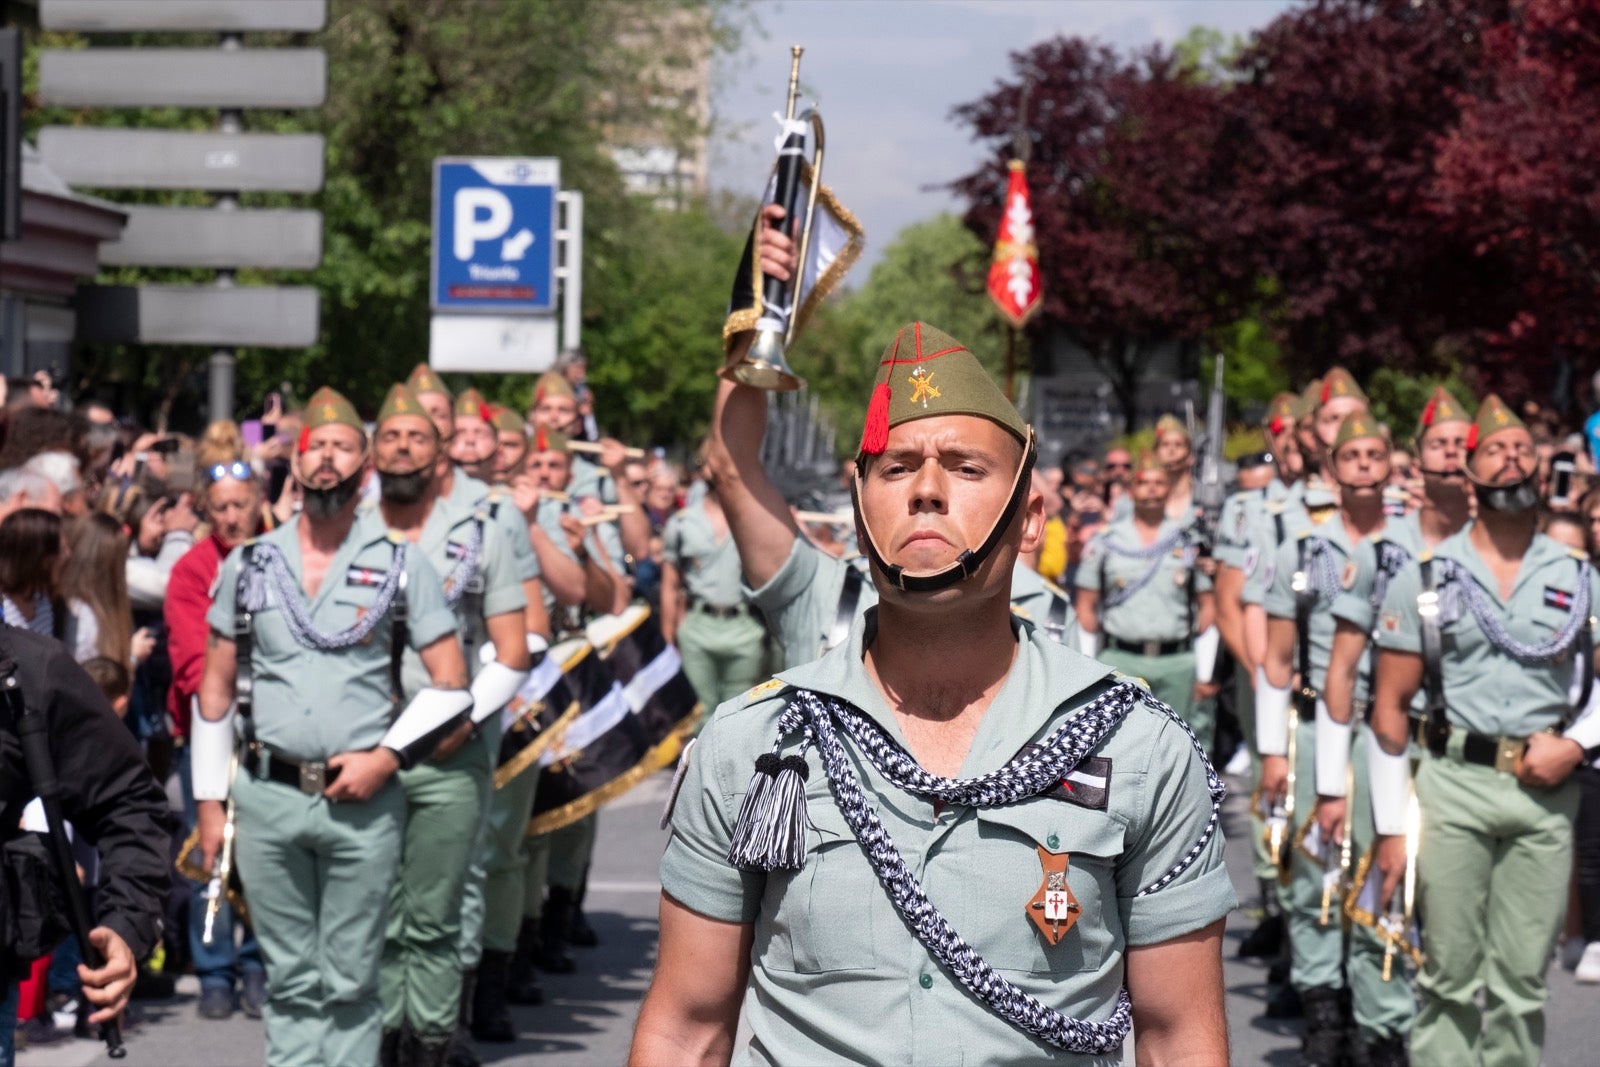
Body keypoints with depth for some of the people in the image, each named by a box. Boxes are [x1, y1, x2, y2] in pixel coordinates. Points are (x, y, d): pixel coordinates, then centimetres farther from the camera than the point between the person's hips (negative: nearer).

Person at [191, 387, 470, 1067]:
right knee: (289, 979, 8)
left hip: (362, 802, -2)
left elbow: (451, 684, 2)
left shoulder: (401, 565, 2)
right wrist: (209, 801, 7)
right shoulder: (249, 566, 8)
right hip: (266, 797, 2)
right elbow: (215, 691, 12)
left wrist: (387, 756, -10)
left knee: (350, 981, 2)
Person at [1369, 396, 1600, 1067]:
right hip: (1453, 787, -1)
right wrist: (1391, 826, 0)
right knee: (1451, 976, 0)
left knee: (1521, 984, 4)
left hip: (1546, 792, 1)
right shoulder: (1424, 577, 4)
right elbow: (1390, 709, 4)